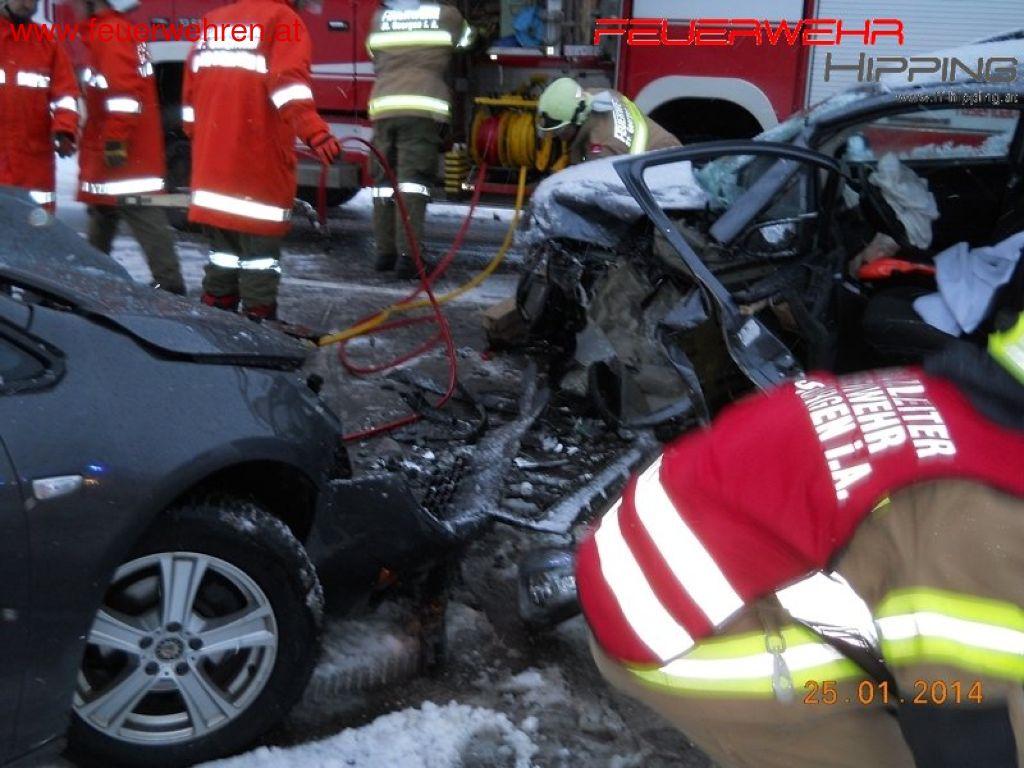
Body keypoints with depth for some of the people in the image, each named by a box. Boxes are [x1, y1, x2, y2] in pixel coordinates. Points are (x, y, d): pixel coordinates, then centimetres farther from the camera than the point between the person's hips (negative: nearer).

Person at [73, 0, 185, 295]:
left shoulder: (110, 33, -13)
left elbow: (124, 92, -25)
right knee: (100, 229, 19)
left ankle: (169, 288, -11)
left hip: (126, 159, -10)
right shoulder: (116, 32, 20)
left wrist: (115, 141, -26)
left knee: (148, 225, -11)